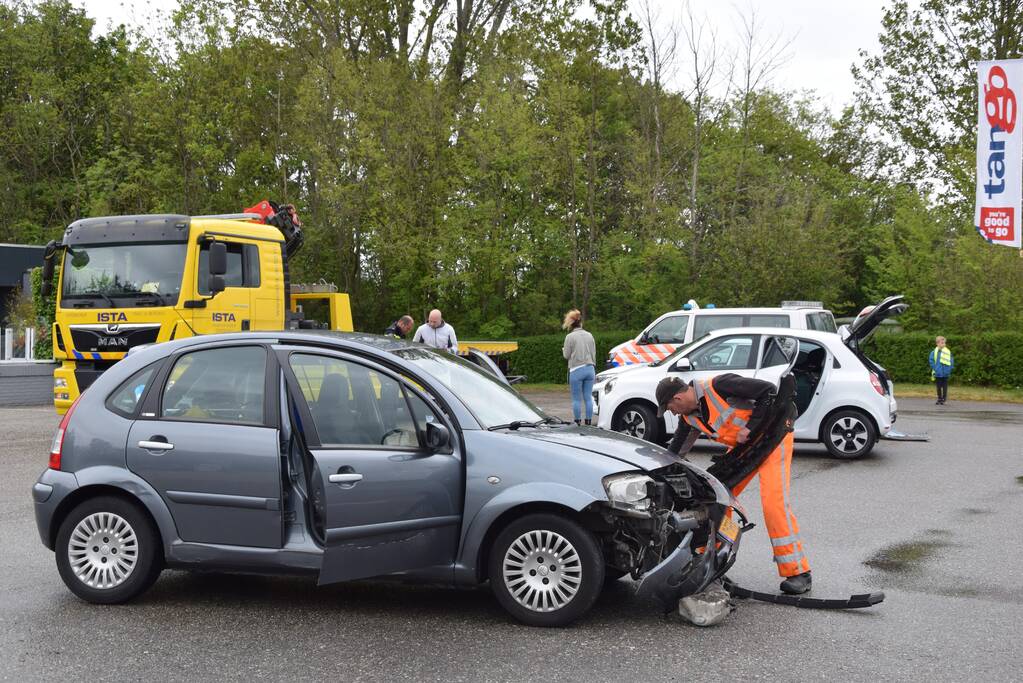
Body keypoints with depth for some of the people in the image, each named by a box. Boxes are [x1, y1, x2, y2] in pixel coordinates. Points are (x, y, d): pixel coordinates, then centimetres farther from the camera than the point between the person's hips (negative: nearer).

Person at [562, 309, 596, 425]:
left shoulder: (570, 337, -7)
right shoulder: (589, 335, 10)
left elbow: (566, 355, -3)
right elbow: (593, 353, 14)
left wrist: (563, 349, 19)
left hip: (576, 370, -5)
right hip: (589, 368, 5)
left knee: (576, 399, 1)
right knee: (588, 398, 6)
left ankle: (577, 422, 2)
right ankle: (589, 422, 7)